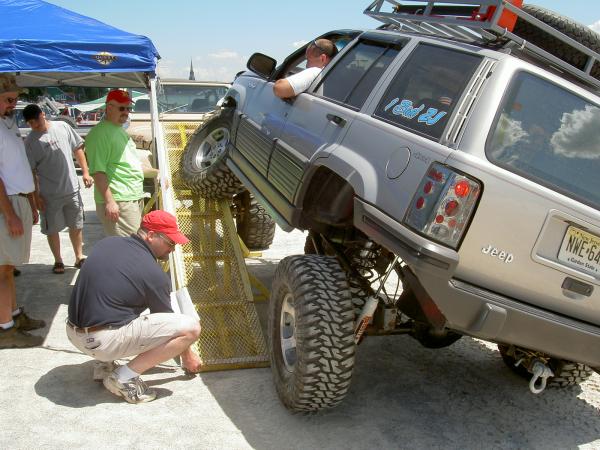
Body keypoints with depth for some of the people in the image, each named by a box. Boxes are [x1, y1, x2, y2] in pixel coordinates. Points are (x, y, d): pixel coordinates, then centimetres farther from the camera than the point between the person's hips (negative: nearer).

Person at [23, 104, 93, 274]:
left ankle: (79, 257, 29)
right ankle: (58, 261, 25)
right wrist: (36, 196, -7)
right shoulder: (30, 142, -7)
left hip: (72, 189, 2)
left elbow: (77, 149, 9)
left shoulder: (63, 127, 0)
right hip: (49, 195, -2)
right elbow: (31, 171, -5)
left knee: (76, 226, 13)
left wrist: (85, 172, 3)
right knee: (52, 229, 8)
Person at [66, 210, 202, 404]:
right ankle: (124, 377, -6)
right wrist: (187, 355, 18)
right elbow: (167, 322, 2)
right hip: (104, 342, -8)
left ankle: (106, 363, 20)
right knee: (191, 327, -10)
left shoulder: (107, 242, 6)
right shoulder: (153, 273, -12)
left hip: (73, 334, 8)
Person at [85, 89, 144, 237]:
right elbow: (98, 171, -19)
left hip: (135, 198, 10)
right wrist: (109, 201, -24)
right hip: (118, 202, -10)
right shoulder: (99, 133, -13)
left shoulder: (120, 130, 18)